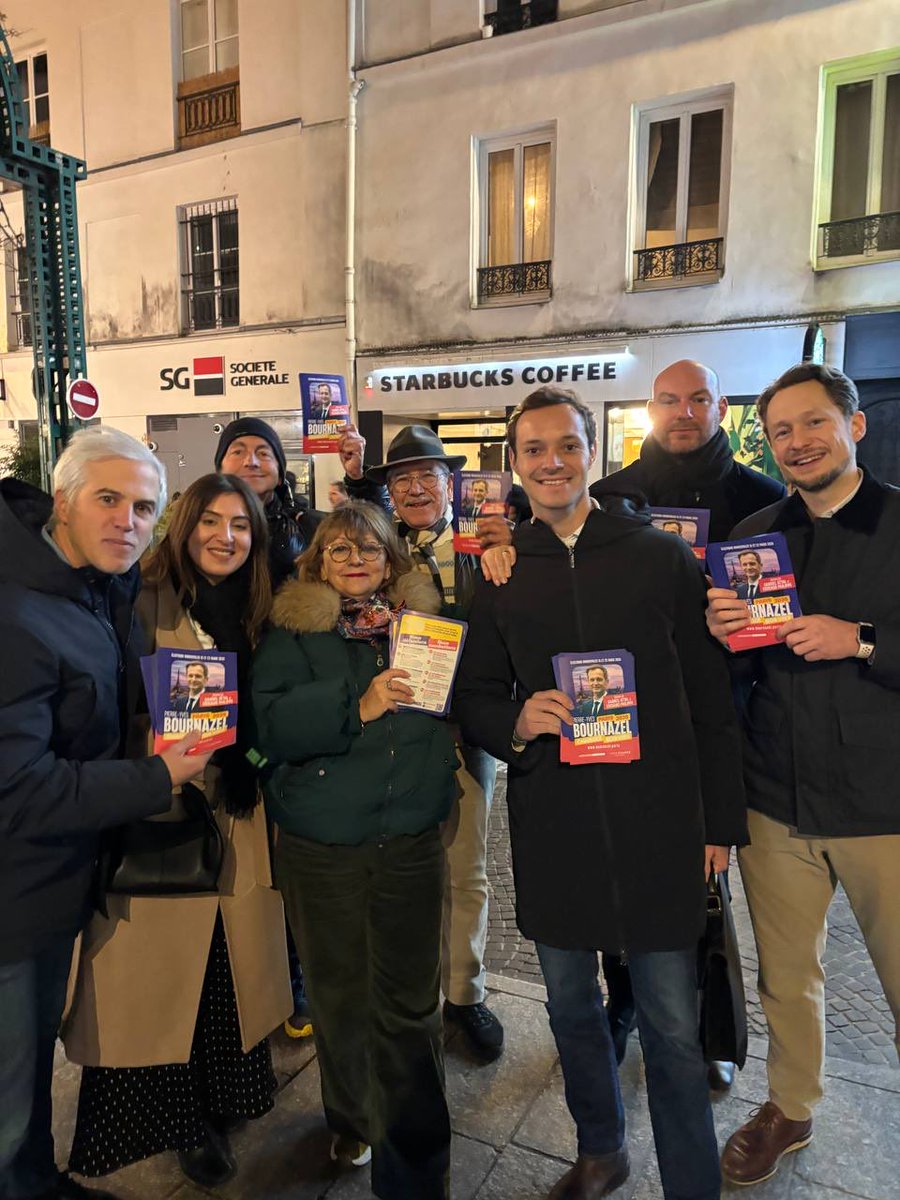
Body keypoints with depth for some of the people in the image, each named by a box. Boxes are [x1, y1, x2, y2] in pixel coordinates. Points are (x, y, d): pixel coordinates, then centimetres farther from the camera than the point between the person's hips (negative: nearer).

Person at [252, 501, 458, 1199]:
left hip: (411, 842, 0)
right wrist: (356, 706, -21)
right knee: (340, 994, 16)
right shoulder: (294, 632, 3)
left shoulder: (427, 620, 7)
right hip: (321, 846, 0)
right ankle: (351, 1122, 42)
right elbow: (273, 722, -10)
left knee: (410, 1004, 4)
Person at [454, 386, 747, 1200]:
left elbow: (711, 699, 1)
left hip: (658, 825, -2)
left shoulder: (663, 557, -1)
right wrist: (515, 722, -14)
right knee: (570, 1003, 20)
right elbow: (474, 696, 8)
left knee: (672, 1025, 7)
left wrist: (720, 821, 1)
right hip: (552, 826, 3)